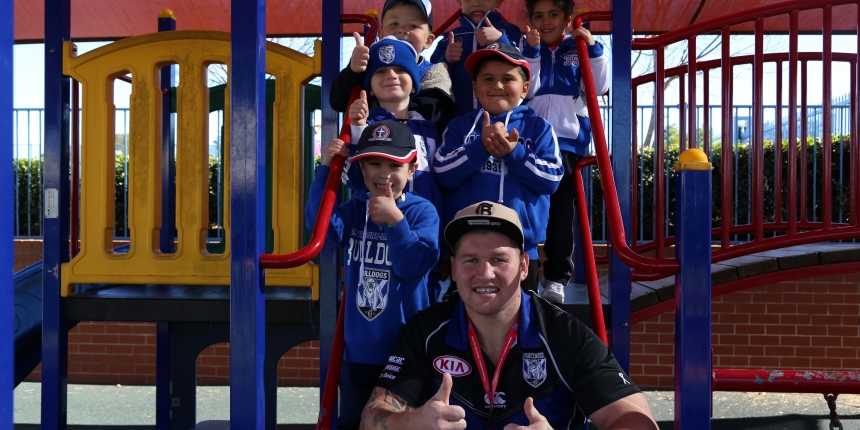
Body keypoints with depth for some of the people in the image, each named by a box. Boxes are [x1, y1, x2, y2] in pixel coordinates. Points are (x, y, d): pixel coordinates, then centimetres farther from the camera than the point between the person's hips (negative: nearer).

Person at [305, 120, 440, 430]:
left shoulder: (422, 211, -9)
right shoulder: (356, 209, 4)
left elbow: (415, 268, -20)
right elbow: (321, 224, -15)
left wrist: (395, 221, -31)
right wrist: (326, 170, -20)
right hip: (358, 349, 4)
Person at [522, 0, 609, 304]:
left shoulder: (579, 50, 11)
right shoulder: (526, 48, 9)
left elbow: (600, 88, 0)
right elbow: (525, 90, -5)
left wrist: (594, 50, -7)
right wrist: (531, 51, -13)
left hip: (568, 139, 0)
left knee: (561, 208, 0)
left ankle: (557, 277, 5)